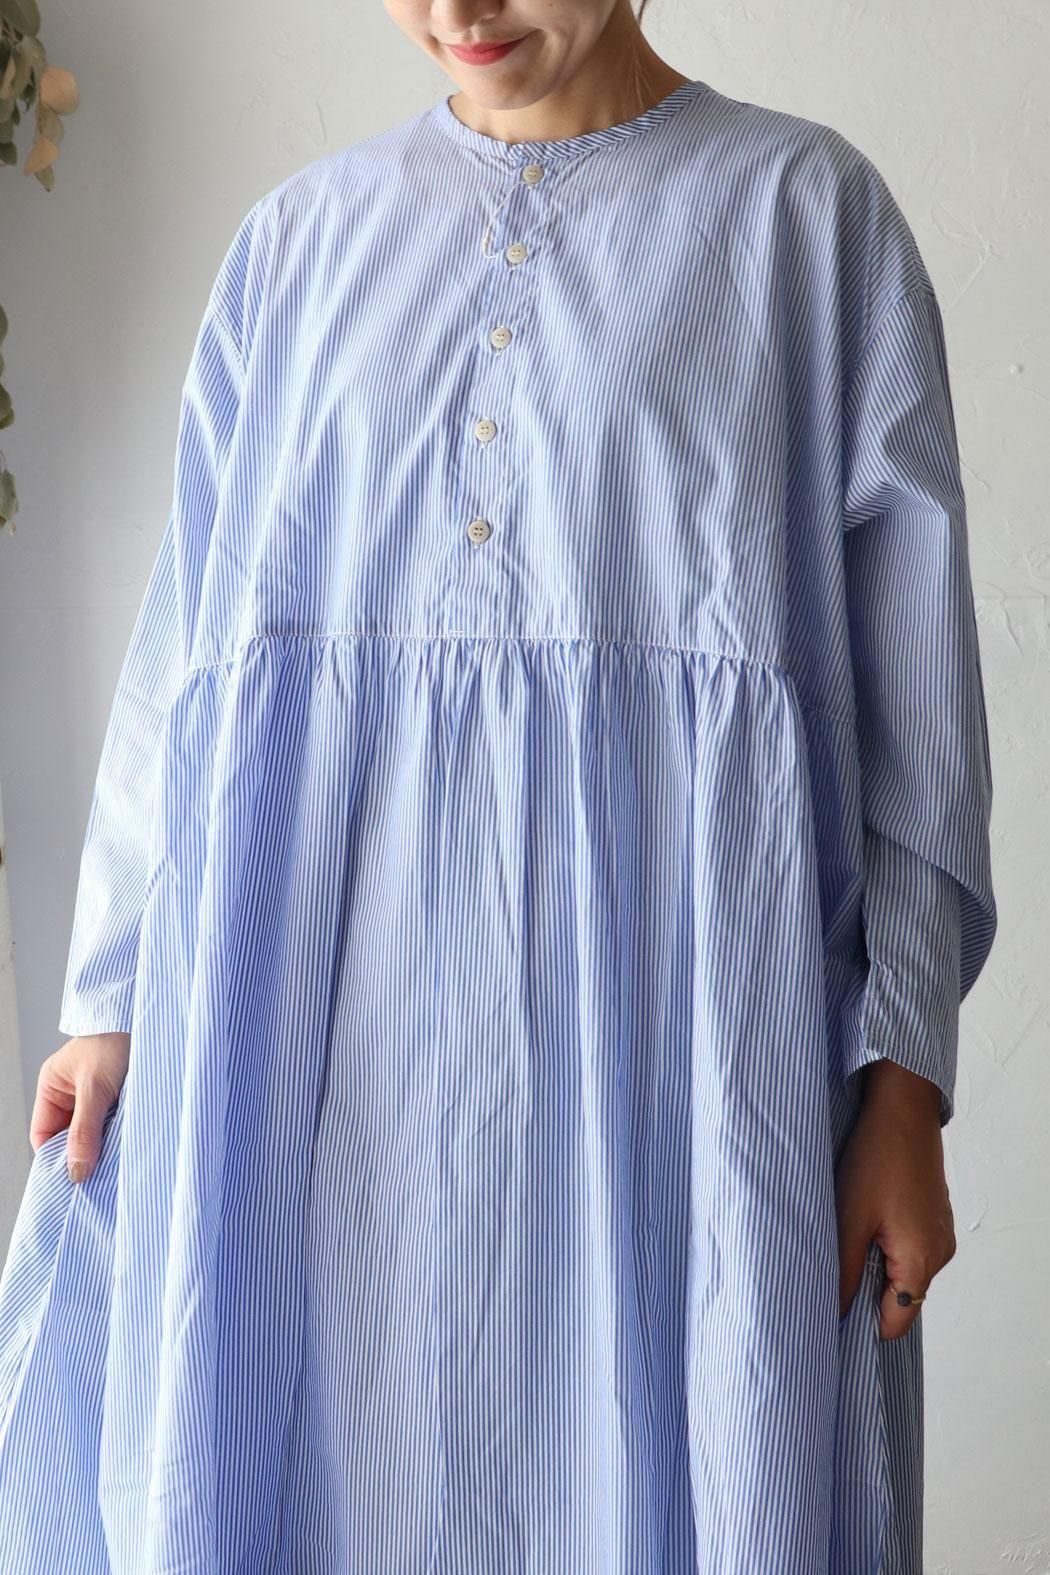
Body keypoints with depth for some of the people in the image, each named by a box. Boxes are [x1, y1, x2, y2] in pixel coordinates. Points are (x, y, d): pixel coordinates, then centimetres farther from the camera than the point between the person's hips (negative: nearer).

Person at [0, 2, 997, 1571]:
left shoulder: (810, 210, 4)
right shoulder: (304, 236, 12)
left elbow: (912, 665, 1)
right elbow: (189, 634, 12)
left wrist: (905, 1080, -4)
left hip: (662, 1011, -2)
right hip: (314, 1014, 3)